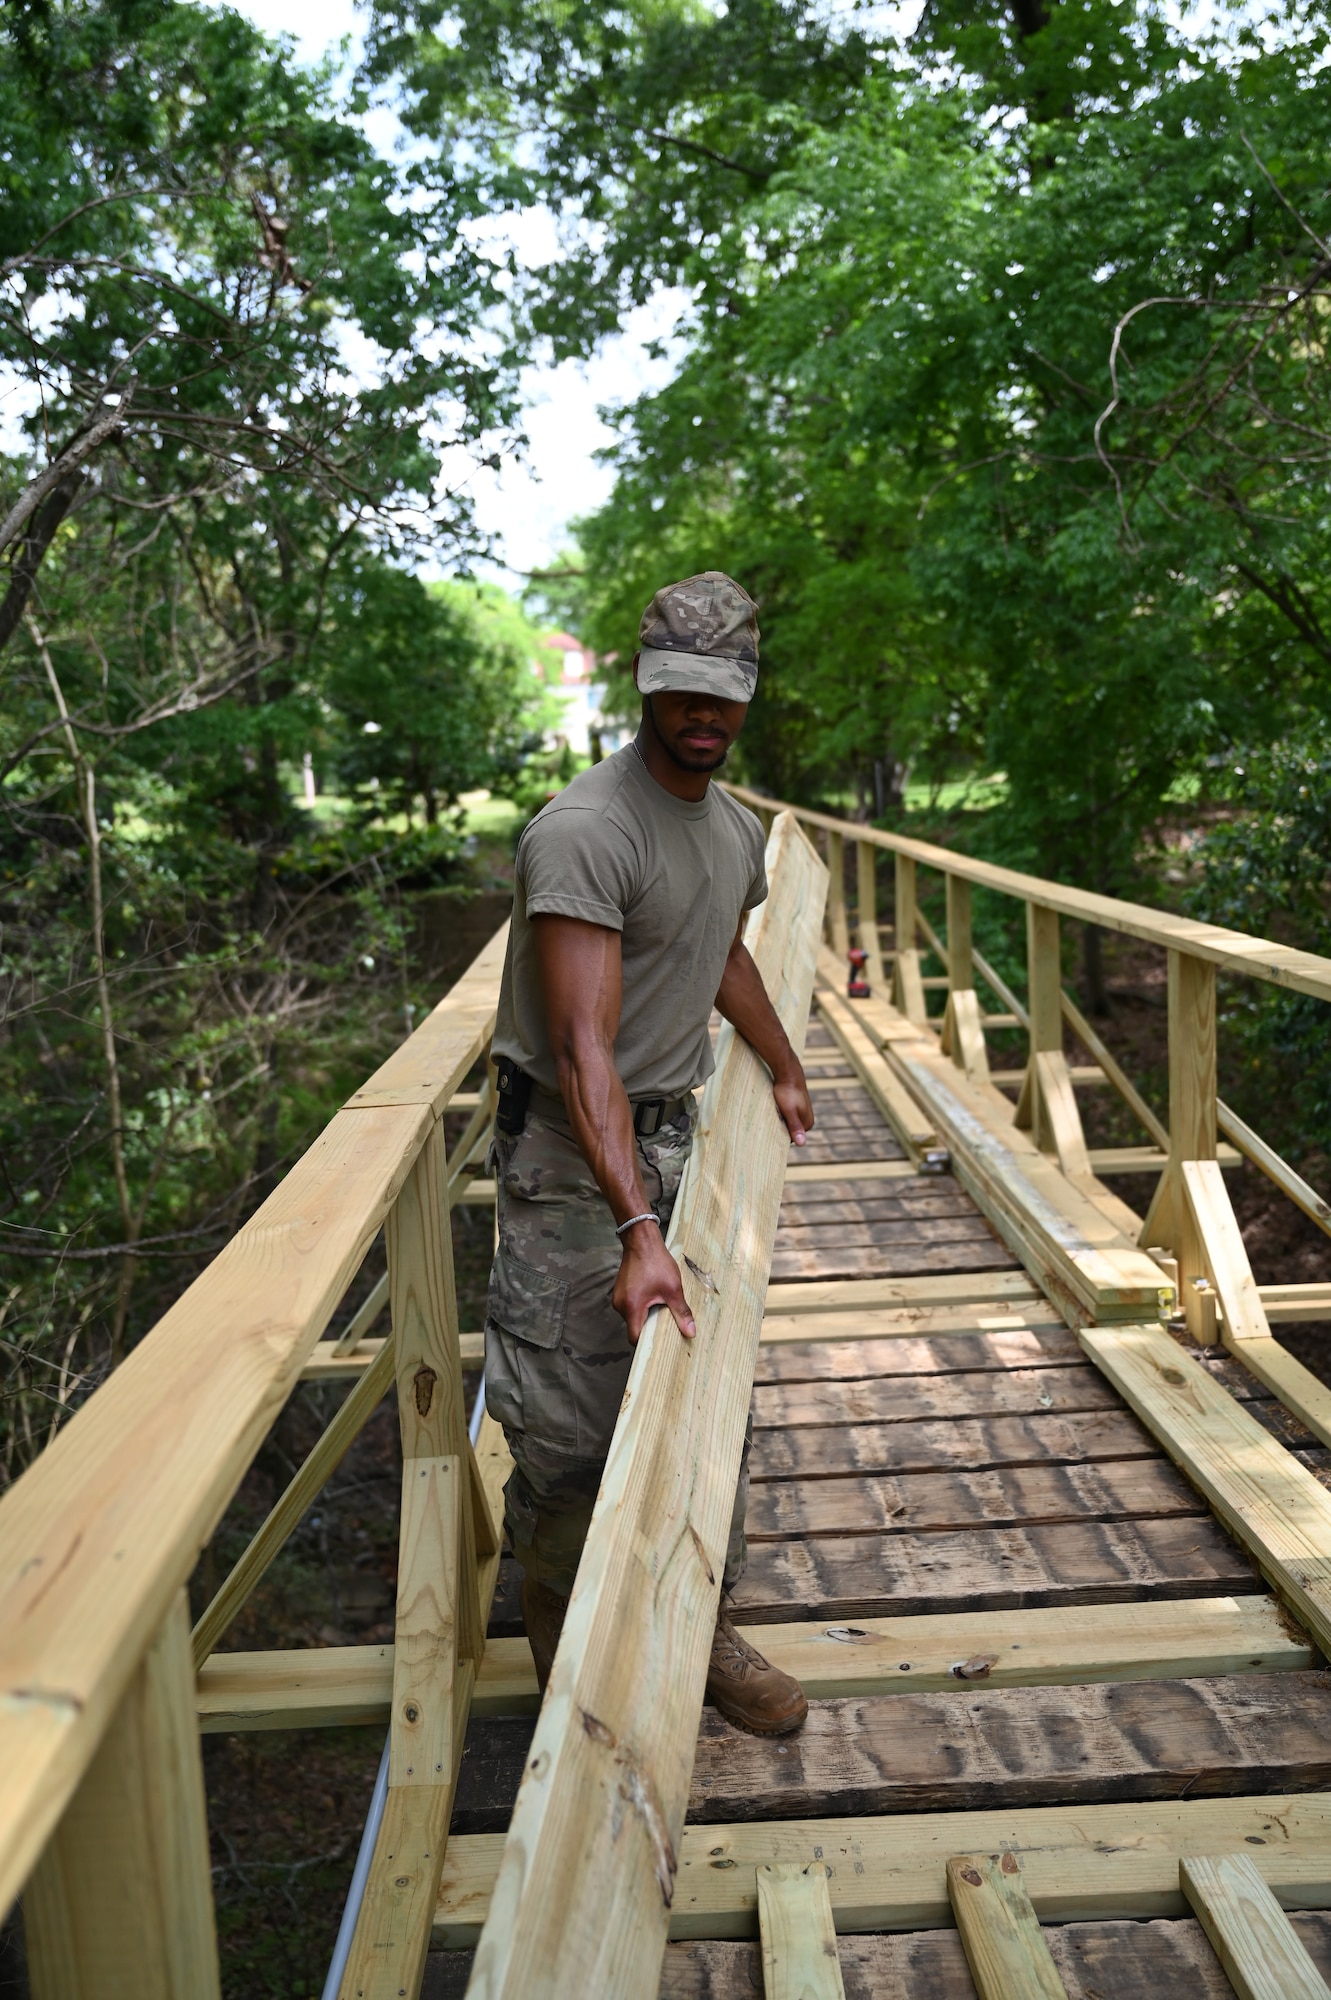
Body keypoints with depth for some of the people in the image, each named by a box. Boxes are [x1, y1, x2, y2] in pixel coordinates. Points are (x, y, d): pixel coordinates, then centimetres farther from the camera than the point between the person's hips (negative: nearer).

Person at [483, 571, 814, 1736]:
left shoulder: (737, 828, 7)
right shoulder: (585, 832, -22)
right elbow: (585, 1049, -29)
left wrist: (783, 1069, 38)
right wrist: (639, 1232, -36)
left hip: (678, 1132, 8)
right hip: (573, 1152, -8)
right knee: (569, 1429, -1)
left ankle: (702, 1628, 30)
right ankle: (566, 1651, 25)